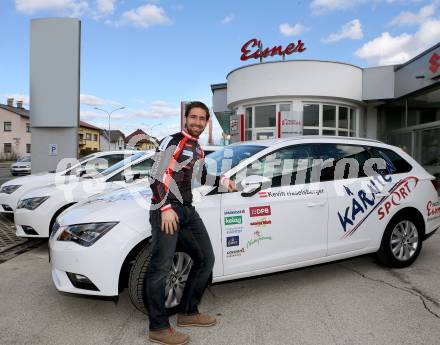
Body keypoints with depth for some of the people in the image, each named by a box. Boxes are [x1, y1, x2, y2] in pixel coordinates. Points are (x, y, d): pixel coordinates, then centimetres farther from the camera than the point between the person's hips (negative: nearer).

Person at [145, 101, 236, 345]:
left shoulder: (197, 150, 20)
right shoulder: (172, 142, -5)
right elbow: (157, 177, -14)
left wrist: (222, 181, 22)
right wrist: (166, 208, -22)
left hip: (188, 210, 9)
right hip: (167, 210, -9)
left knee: (205, 259, 12)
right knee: (160, 268, -9)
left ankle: (188, 313, 25)